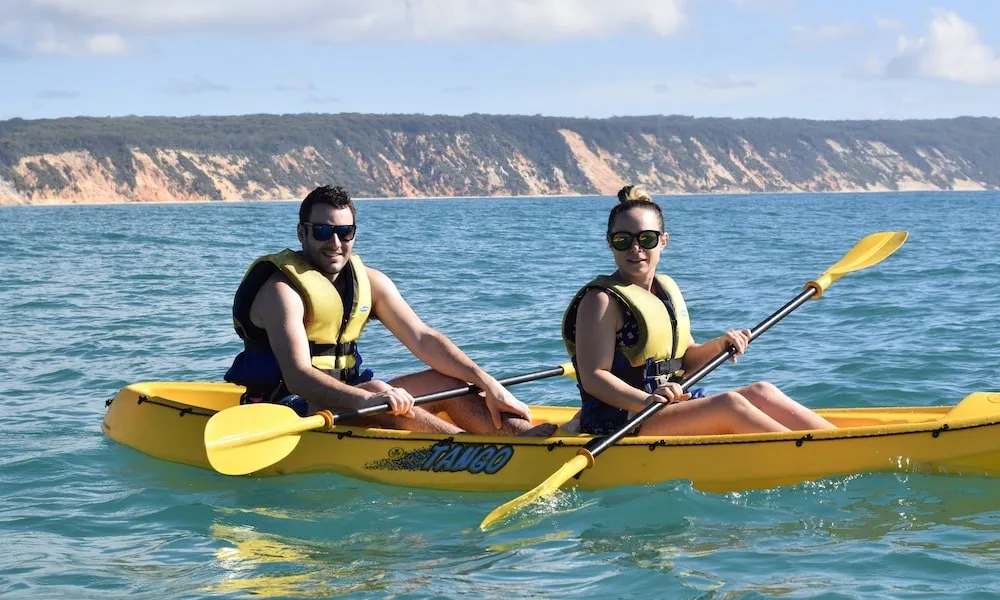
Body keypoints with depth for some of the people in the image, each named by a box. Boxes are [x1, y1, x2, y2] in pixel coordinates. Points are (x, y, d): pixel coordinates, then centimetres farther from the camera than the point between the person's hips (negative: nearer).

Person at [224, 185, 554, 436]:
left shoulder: (368, 281, 7)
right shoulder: (283, 289, -16)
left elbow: (422, 338, 2)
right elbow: (298, 376, -29)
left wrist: (488, 384, -10)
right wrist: (367, 400, -45)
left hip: (344, 393, 8)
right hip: (288, 409, -8)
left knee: (449, 382, -5)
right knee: (378, 393, -34)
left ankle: (524, 433, -23)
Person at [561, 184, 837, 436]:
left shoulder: (667, 289, 17)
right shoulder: (602, 301, -9)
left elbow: (685, 362, 21)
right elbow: (593, 377, -18)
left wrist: (718, 346, 0)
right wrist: (645, 400, -34)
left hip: (669, 409, 9)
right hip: (618, 422, -9)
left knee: (760, 393, -9)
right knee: (731, 404, -25)